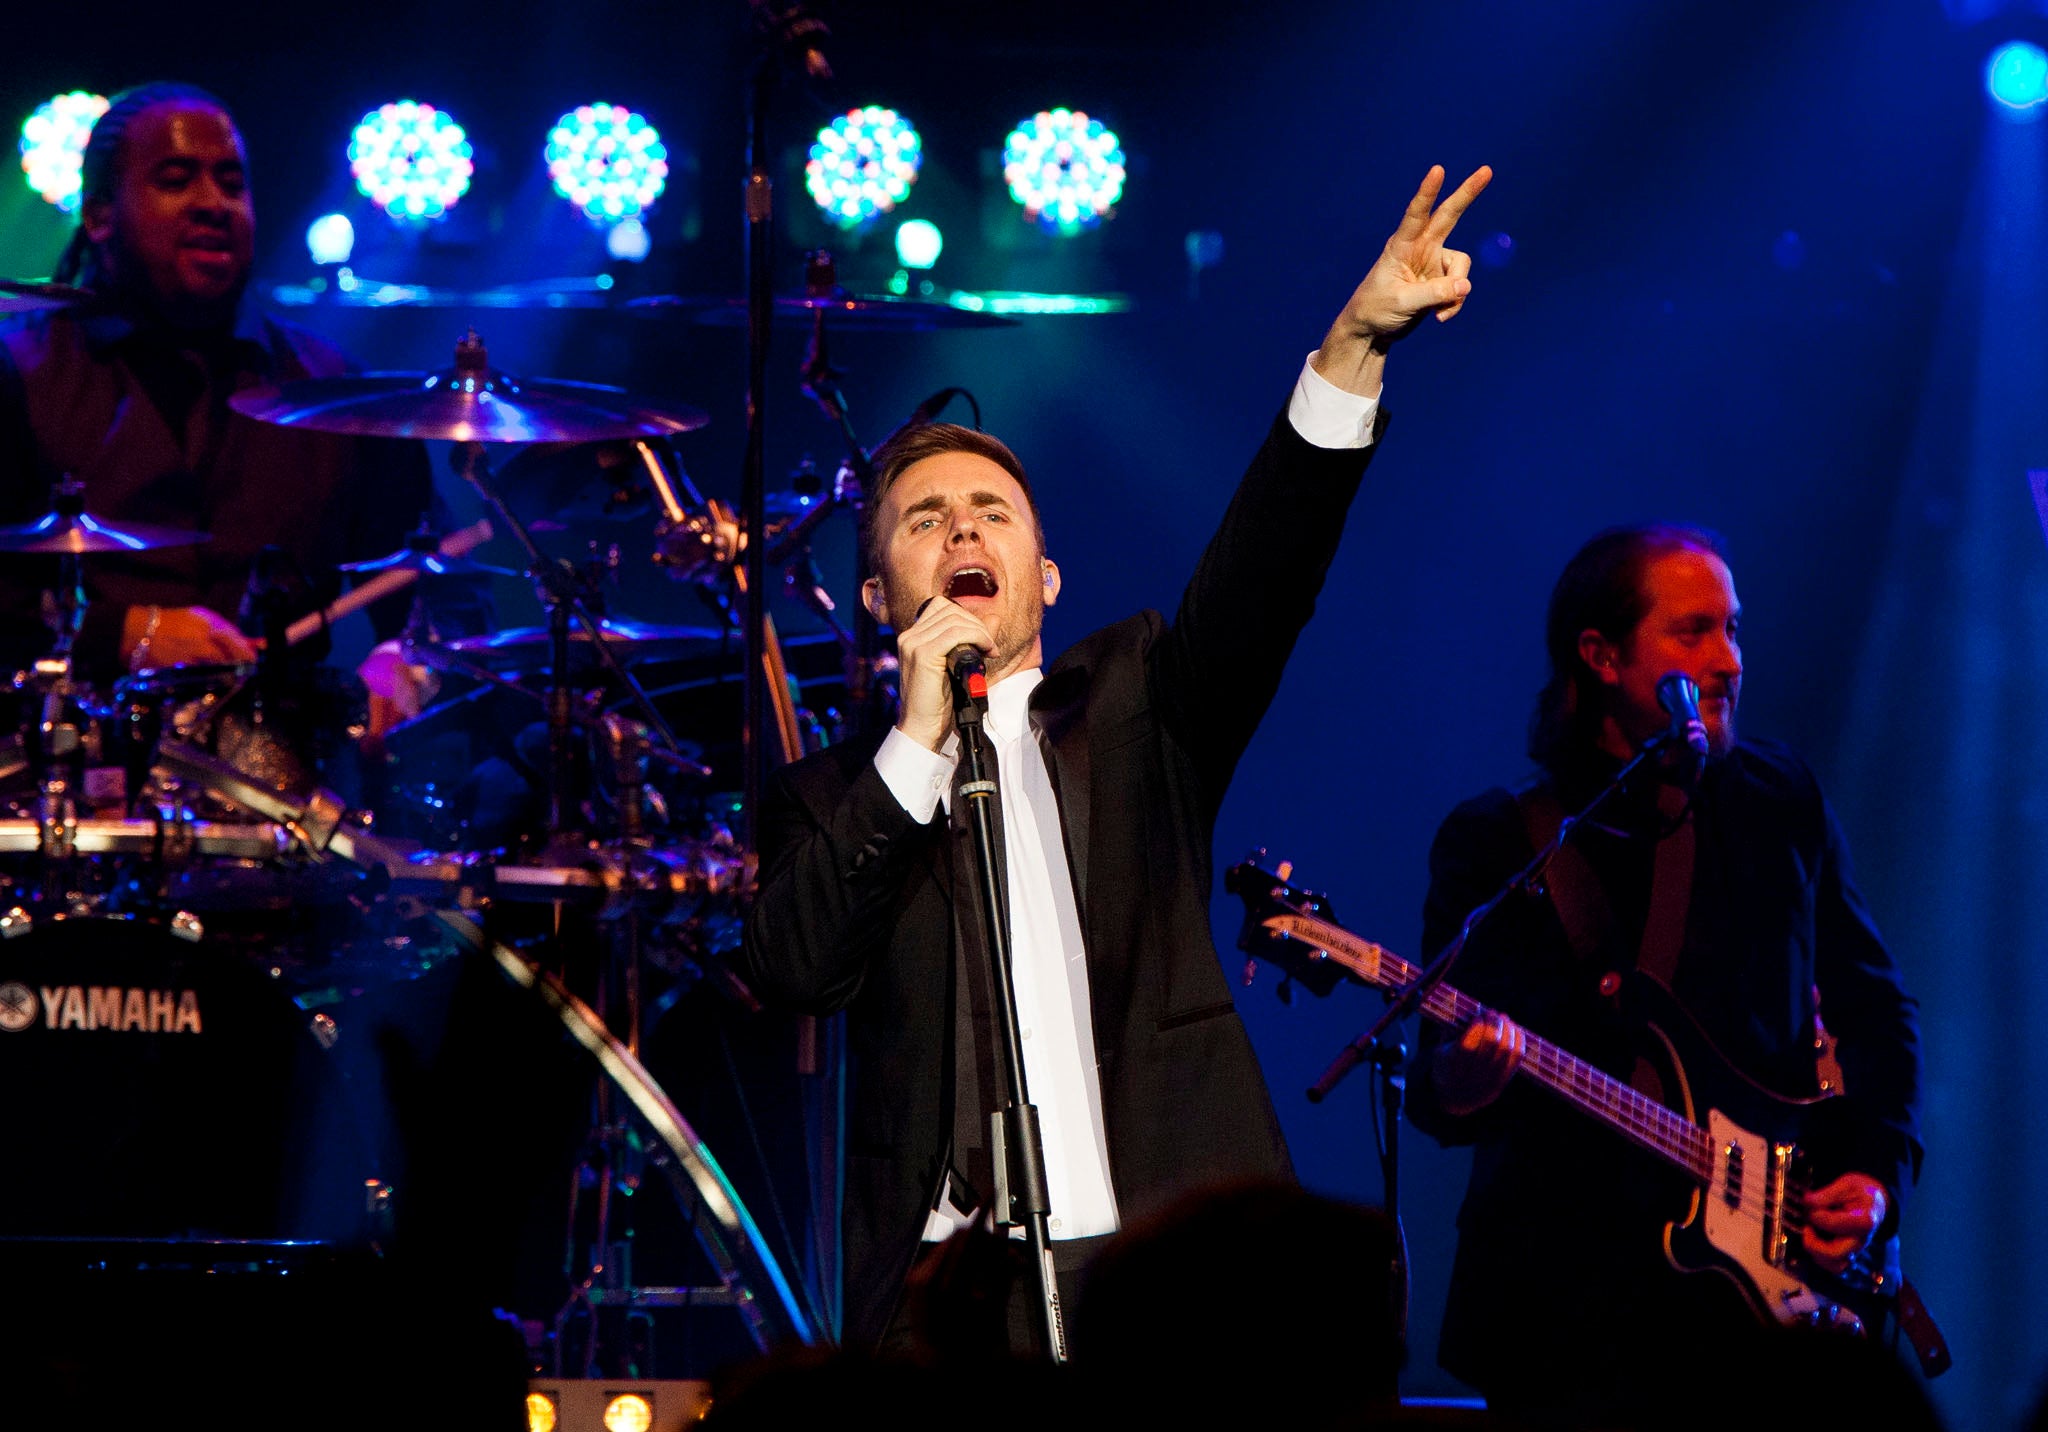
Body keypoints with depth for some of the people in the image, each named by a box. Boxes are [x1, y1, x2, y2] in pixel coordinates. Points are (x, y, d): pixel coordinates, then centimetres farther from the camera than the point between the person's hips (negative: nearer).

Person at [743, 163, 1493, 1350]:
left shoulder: (1132, 709, 16)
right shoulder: (834, 797, 15)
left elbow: (1263, 567, 1)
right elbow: (794, 969, -3)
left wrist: (1358, 343, -14)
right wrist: (919, 740, -4)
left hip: (1168, 1258, 0)